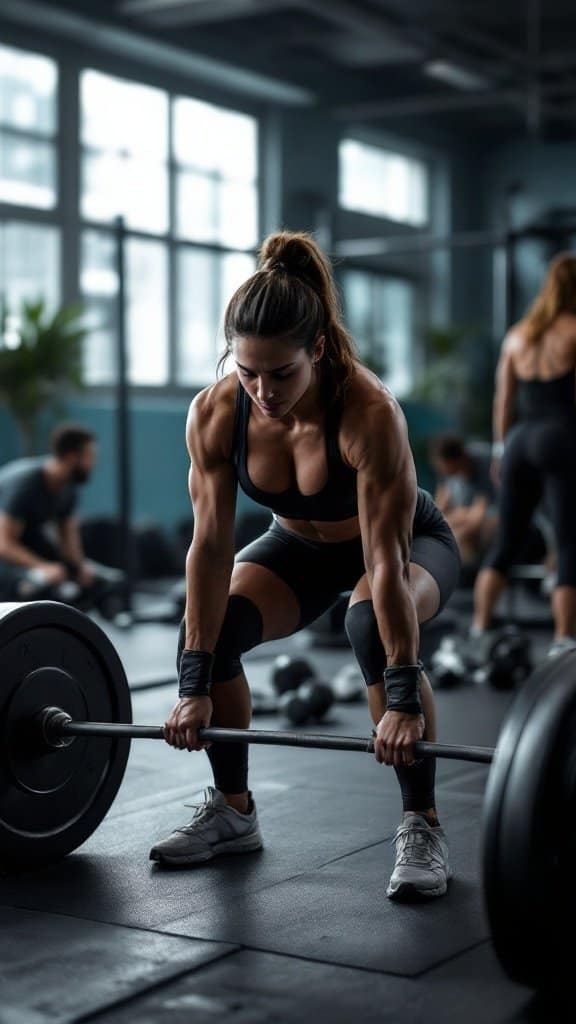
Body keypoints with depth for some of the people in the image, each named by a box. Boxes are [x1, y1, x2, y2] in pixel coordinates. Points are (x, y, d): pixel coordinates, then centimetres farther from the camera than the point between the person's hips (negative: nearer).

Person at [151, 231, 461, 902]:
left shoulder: (370, 414, -38)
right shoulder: (215, 414, -26)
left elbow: (384, 560, -37)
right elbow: (211, 546, -24)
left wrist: (403, 699, -38)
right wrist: (195, 685, -25)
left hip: (410, 543, -4)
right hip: (300, 545, 4)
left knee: (373, 626, -36)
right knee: (207, 628, -18)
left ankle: (421, 826, -19)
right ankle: (233, 810, 4)